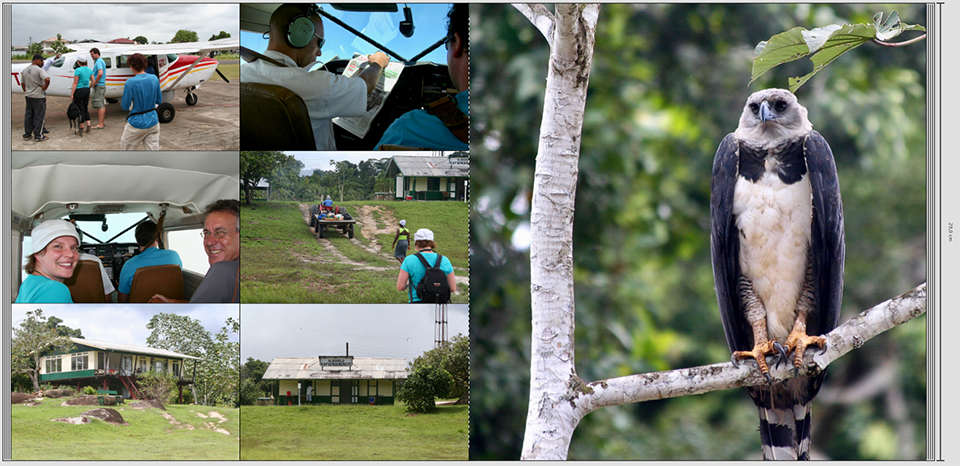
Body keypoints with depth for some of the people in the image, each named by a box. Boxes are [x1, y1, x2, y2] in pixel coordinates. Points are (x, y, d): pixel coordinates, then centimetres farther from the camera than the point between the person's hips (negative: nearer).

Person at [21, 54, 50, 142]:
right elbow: (47, 79, -31)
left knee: (28, 115, 15)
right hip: (38, 96, -7)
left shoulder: (25, 70, 8)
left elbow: (22, 83, 16)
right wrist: (44, 88, -15)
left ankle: (27, 135, 21)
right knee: (39, 116, 0)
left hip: (28, 95, 7)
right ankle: (38, 136, 2)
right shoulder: (39, 70, -16)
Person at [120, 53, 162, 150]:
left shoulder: (130, 83, -18)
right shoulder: (154, 79, -2)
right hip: (153, 122, 5)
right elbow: (159, 101, 9)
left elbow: (125, 107, -12)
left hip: (137, 123, -5)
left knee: (126, 148, 15)